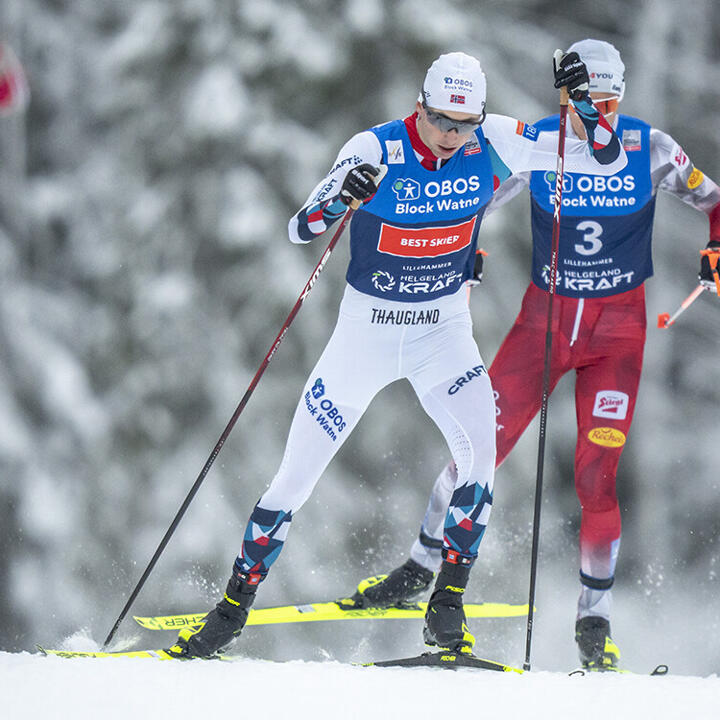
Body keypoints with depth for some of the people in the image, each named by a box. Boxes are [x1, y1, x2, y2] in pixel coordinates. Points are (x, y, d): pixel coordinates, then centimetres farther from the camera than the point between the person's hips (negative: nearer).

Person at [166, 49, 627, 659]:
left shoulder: (492, 144, -11)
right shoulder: (374, 151, -18)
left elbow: (607, 162, -8)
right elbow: (300, 230, -22)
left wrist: (583, 104, -25)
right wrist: (339, 200, -43)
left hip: (445, 332, 1)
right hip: (367, 328, -1)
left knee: (480, 447, -24)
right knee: (297, 472, -1)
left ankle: (447, 603, -11)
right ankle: (235, 606, 16)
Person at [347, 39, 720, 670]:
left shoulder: (650, 150, -8)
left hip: (618, 328, -1)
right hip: (546, 316, 1)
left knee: (596, 476, -9)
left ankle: (595, 619, 7)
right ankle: (421, 569, 19)